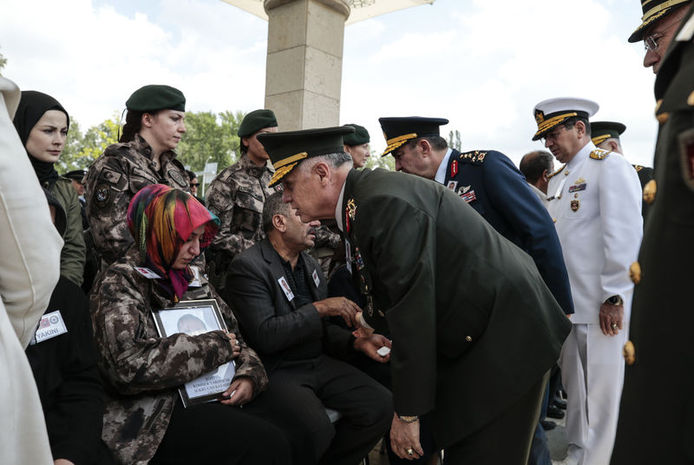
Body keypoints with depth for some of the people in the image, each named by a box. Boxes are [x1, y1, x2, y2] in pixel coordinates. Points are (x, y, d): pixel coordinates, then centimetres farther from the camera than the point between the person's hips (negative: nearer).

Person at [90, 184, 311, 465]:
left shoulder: (192, 279, 15)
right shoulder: (118, 284, -7)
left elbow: (233, 334, 17)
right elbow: (130, 365, -23)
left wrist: (250, 375, -5)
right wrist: (215, 345, -15)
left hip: (215, 393, 7)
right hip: (155, 415, -7)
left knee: (304, 428, -11)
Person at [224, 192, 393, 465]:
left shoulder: (310, 265, 13)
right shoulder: (247, 267, -12)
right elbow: (264, 335, -22)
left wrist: (358, 342, -2)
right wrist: (320, 308, -19)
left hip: (317, 362, 7)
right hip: (277, 370, -7)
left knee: (380, 406, -11)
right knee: (318, 428, -32)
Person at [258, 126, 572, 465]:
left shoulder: (384, 201, -25)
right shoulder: (360, 200, 6)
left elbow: (413, 309, -26)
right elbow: (398, 293, 18)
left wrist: (408, 413, -18)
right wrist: (369, 321, 34)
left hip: (505, 335, -9)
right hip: (473, 336, 9)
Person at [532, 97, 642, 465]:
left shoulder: (611, 167, -5)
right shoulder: (557, 179, 17)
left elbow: (624, 237, -13)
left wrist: (614, 298, -16)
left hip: (604, 308, -7)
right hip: (569, 304, 7)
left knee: (604, 394, 1)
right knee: (576, 390, 16)